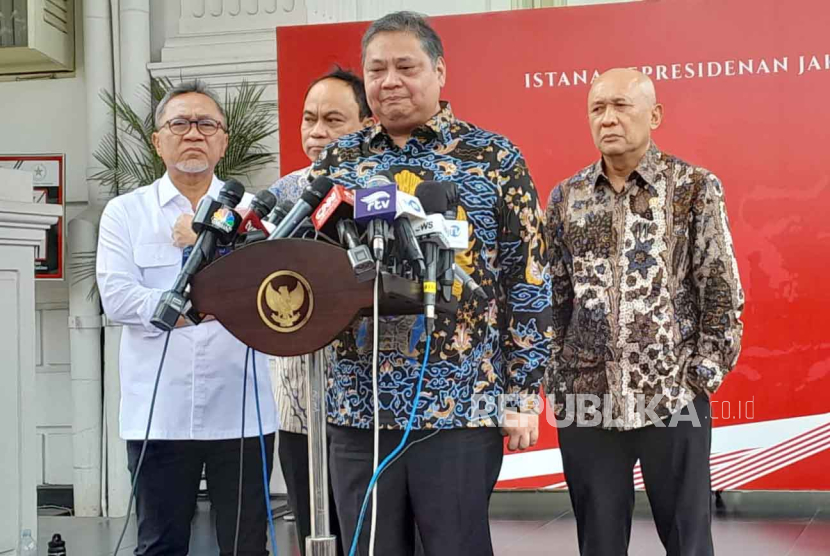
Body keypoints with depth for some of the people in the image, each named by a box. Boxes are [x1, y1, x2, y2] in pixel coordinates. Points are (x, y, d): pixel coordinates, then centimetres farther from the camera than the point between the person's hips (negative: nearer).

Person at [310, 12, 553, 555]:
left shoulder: (495, 158, 1)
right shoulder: (337, 160, 9)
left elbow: (528, 279, 0)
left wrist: (523, 393, -4)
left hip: (461, 407, -3)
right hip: (359, 407, 3)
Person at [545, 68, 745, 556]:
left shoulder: (697, 189, -1)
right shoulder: (566, 198, 7)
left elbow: (723, 295, -1)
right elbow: (553, 299, 10)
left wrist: (702, 376, -7)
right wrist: (556, 384, 6)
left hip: (674, 398, -2)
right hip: (585, 401, 3)